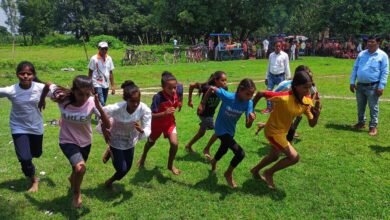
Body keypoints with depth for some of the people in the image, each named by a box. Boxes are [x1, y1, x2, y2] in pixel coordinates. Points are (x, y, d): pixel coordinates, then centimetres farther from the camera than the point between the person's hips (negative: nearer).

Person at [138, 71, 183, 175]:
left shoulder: (177, 91, -25)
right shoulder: (158, 97, -37)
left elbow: (180, 86, 2)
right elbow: (151, 115, -35)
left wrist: (180, 102, 3)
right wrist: (164, 113, -51)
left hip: (170, 122, 2)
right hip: (157, 123, -2)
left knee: (174, 143, -14)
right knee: (151, 142, 23)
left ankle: (170, 165, 15)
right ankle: (143, 156, 58)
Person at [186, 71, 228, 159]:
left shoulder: (224, 89, -15)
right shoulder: (207, 88, -29)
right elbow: (192, 85, -19)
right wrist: (190, 100, -11)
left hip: (211, 113, 7)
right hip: (204, 113, -7)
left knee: (201, 133, 21)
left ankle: (188, 146, 42)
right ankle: (206, 149, 9)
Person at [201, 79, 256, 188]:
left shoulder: (248, 103, -21)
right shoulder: (228, 96, -32)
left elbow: (248, 126, -22)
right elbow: (212, 88, -18)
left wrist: (251, 120, -45)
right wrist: (202, 104, -12)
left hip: (231, 129, 6)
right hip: (221, 129, -6)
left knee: (224, 148, 32)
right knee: (240, 153, -14)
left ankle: (214, 161, 66)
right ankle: (228, 174, 14)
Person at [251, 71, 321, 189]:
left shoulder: (308, 102, -11)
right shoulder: (284, 97, -32)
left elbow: (312, 124, -7)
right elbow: (260, 93, -26)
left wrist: (317, 114, -27)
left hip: (283, 131, 8)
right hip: (273, 131, -8)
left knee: (274, 156, 26)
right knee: (294, 157, -8)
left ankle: (255, 170, 51)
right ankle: (269, 173, 12)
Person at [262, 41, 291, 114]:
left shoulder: (285, 55, -5)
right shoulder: (271, 55, 6)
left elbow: (287, 67, -4)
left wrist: (288, 78, -6)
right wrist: (266, 77, 12)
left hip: (280, 76, -4)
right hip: (271, 76, 4)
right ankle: (268, 108, 10)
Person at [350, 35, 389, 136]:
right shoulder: (361, 54, 7)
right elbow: (355, 68, 11)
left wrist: (381, 86, -14)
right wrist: (352, 82, 6)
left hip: (373, 86, -5)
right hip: (360, 85, 5)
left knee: (373, 107, 2)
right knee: (360, 106, 16)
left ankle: (373, 126, 13)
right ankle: (361, 122, 33)